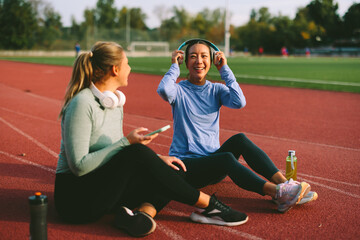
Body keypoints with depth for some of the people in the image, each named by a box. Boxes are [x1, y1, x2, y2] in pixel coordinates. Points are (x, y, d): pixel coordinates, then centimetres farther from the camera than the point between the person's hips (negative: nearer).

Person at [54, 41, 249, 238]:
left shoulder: (115, 102, 9)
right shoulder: (82, 104, -18)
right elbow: (79, 166, -23)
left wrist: (155, 159, 2)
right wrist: (127, 142, -21)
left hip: (103, 189, 8)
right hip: (75, 197, -8)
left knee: (174, 170, -3)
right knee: (137, 152, -28)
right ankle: (207, 203, -16)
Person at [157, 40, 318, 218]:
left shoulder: (216, 90, 8)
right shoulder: (179, 90, -2)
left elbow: (239, 102, -14)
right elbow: (163, 89, -29)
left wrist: (224, 69, -8)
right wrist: (175, 66, -12)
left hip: (212, 160, 5)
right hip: (185, 164, -4)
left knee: (239, 139, -24)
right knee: (226, 158, -32)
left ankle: (284, 182, -31)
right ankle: (277, 193, -44)